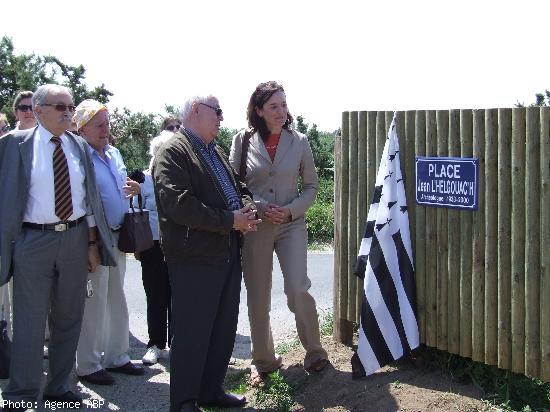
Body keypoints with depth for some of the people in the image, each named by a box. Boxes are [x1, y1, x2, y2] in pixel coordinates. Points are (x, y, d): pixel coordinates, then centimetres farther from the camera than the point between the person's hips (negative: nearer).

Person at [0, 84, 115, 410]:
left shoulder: (80, 146, 8)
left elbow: (89, 197, 11)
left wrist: (93, 243, 8)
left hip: (76, 238, 4)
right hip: (34, 239, -4)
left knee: (69, 318, 12)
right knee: (30, 322, 1)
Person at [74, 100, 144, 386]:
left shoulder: (114, 154, 12)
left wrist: (133, 189, 1)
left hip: (118, 235, 8)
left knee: (117, 298, 14)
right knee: (94, 301, -1)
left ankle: (116, 357, 26)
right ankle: (88, 365, 11)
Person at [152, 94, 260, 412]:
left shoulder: (217, 153, 21)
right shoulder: (173, 152, -9)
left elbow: (239, 187, 25)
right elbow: (178, 204, -21)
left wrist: (247, 211, 0)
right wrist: (230, 221, -18)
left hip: (229, 254, 9)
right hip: (195, 258, -9)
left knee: (225, 329, 15)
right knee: (192, 332, -2)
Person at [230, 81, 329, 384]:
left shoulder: (299, 141, 2)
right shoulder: (243, 141, 0)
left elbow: (311, 186, 7)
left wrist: (290, 210, -9)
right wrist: (259, 208, -12)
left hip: (291, 224, 0)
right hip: (254, 226, 1)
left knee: (298, 289, -14)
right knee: (257, 298, 6)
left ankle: (315, 353, 8)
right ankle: (263, 360, 23)